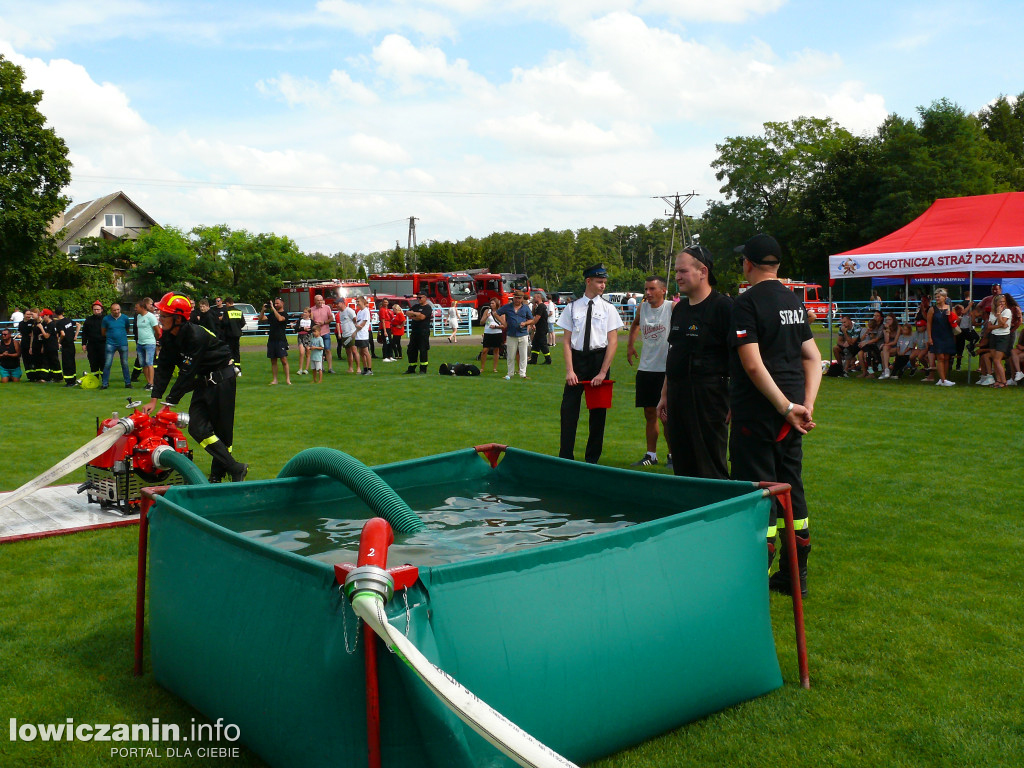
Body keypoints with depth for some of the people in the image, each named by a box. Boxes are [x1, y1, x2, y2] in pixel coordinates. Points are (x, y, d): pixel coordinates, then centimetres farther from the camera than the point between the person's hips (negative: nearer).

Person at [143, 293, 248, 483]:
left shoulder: (196, 336, -26)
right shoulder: (167, 337, -1)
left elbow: (188, 373, -25)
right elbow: (164, 368, 1)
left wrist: (170, 402, -23)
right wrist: (154, 400, -6)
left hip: (222, 379, -8)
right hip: (203, 381, 8)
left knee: (222, 430, -4)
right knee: (197, 428, -2)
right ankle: (235, 469, 1)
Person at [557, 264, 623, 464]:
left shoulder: (608, 309, 1)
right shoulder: (572, 308, 2)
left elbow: (613, 342, -2)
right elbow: (566, 341, 2)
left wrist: (603, 372, -10)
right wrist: (569, 370, -8)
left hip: (600, 358, 0)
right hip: (577, 358, 0)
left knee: (598, 411, 7)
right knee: (568, 409, -3)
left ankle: (592, 459, 19)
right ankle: (565, 458, 5)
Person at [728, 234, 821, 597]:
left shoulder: (746, 302, -12)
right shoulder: (795, 301, 12)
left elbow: (753, 364, -20)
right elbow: (813, 357, 10)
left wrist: (787, 407, -17)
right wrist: (806, 404, 1)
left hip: (757, 411, -7)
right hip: (789, 410, 8)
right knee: (790, 486, 14)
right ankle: (796, 574, 23)